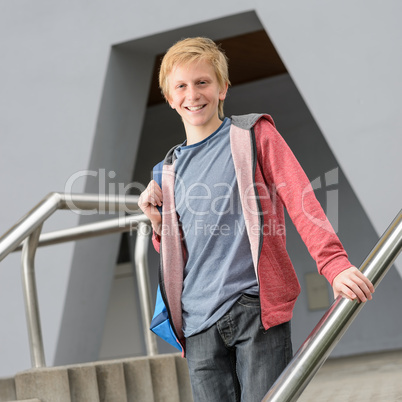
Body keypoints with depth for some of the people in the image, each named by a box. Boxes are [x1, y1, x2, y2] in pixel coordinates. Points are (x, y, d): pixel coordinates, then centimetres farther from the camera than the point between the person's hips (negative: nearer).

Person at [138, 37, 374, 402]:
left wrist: (335, 264, -19)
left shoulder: (253, 135, 5)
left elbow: (302, 201, -6)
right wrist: (158, 221, 4)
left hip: (256, 304, -4)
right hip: (200, 319, 5)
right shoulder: (171, 169, 19)